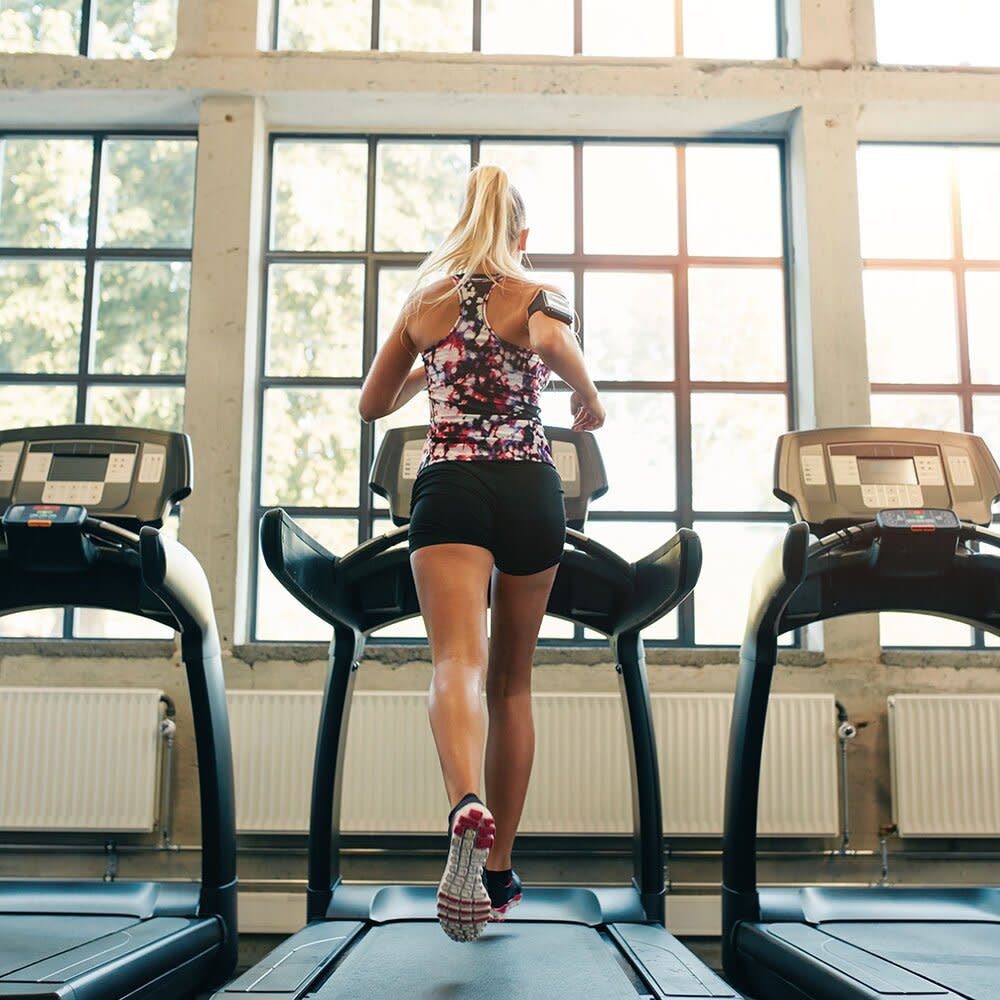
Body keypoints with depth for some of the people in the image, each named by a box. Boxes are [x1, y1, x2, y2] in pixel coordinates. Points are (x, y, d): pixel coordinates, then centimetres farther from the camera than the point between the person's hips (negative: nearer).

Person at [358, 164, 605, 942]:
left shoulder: (424, 301, 15)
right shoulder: (534, 296, 9)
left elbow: (373, 405, 20)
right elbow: (555, 343, -10)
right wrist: (588, 399, 11)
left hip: (449, 484, 0)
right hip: (530, 487, 0)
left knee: (459, 663, -16)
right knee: (513, 681, 11)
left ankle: (466, 807, -47)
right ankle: (499, 870, 17)